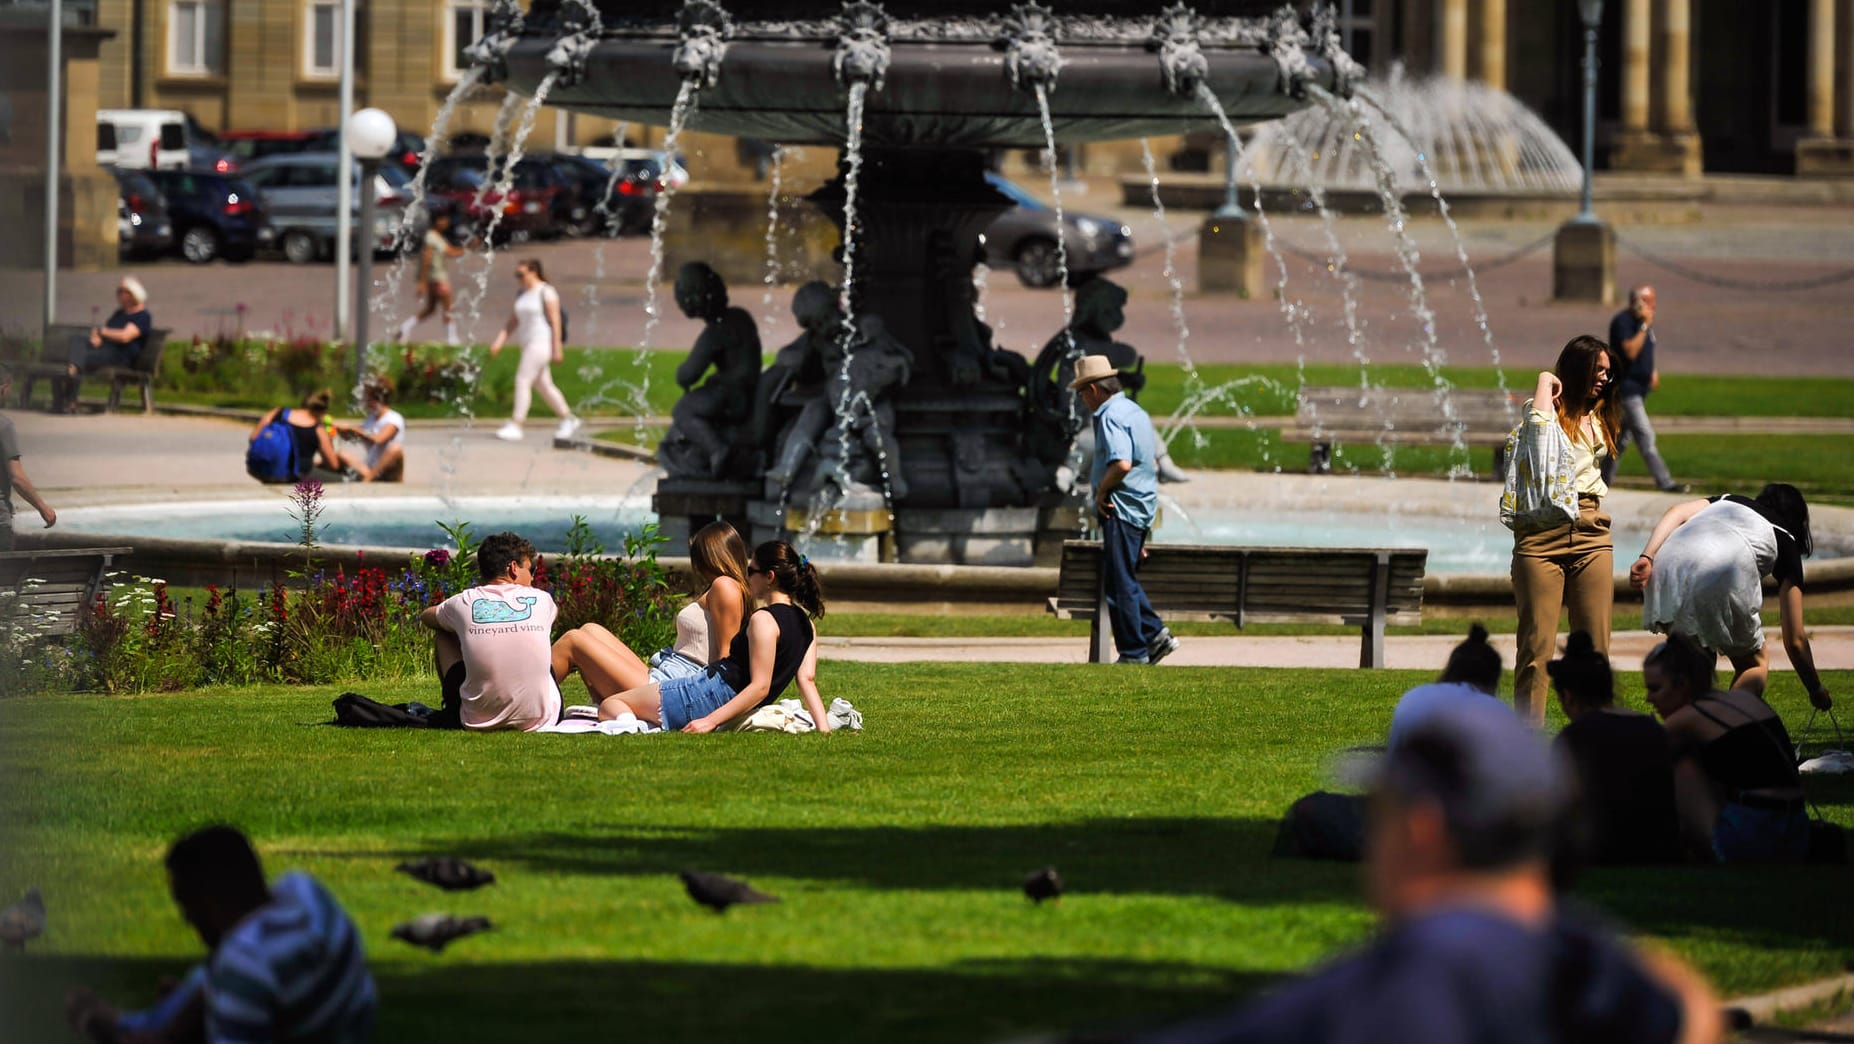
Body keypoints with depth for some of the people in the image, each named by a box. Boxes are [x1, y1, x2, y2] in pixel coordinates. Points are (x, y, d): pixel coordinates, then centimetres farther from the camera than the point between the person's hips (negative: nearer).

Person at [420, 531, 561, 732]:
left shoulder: (464, 603, -1)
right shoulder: (541, 600, 1)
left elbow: (425, 617, 25)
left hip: (479, 721, -1)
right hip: (539, 721, 1)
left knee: (442, 638, 23)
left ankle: (451, 711, 43)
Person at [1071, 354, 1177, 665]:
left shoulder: (1111, 417, -16)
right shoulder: (1137, 412, 15)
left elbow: (1122, 464, -30)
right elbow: (1153, 461, 24)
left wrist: (1101, 491, -15)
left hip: (1120, 511, -10)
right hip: (1143, 508, 10)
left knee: (1120, 584, -3)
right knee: (1125, 580, 18)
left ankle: (1134, 654, 0)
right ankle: (1155, 634, 13)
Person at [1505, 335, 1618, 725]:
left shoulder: (1597, 421, 21)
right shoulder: (1548, 411, 2)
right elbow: (1537, 424, -20)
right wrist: (1546, 382, -7)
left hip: (1591, 535, 6)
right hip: (1541, 536, -6)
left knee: (1594, 646, 2)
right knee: (1536, 646, -7)